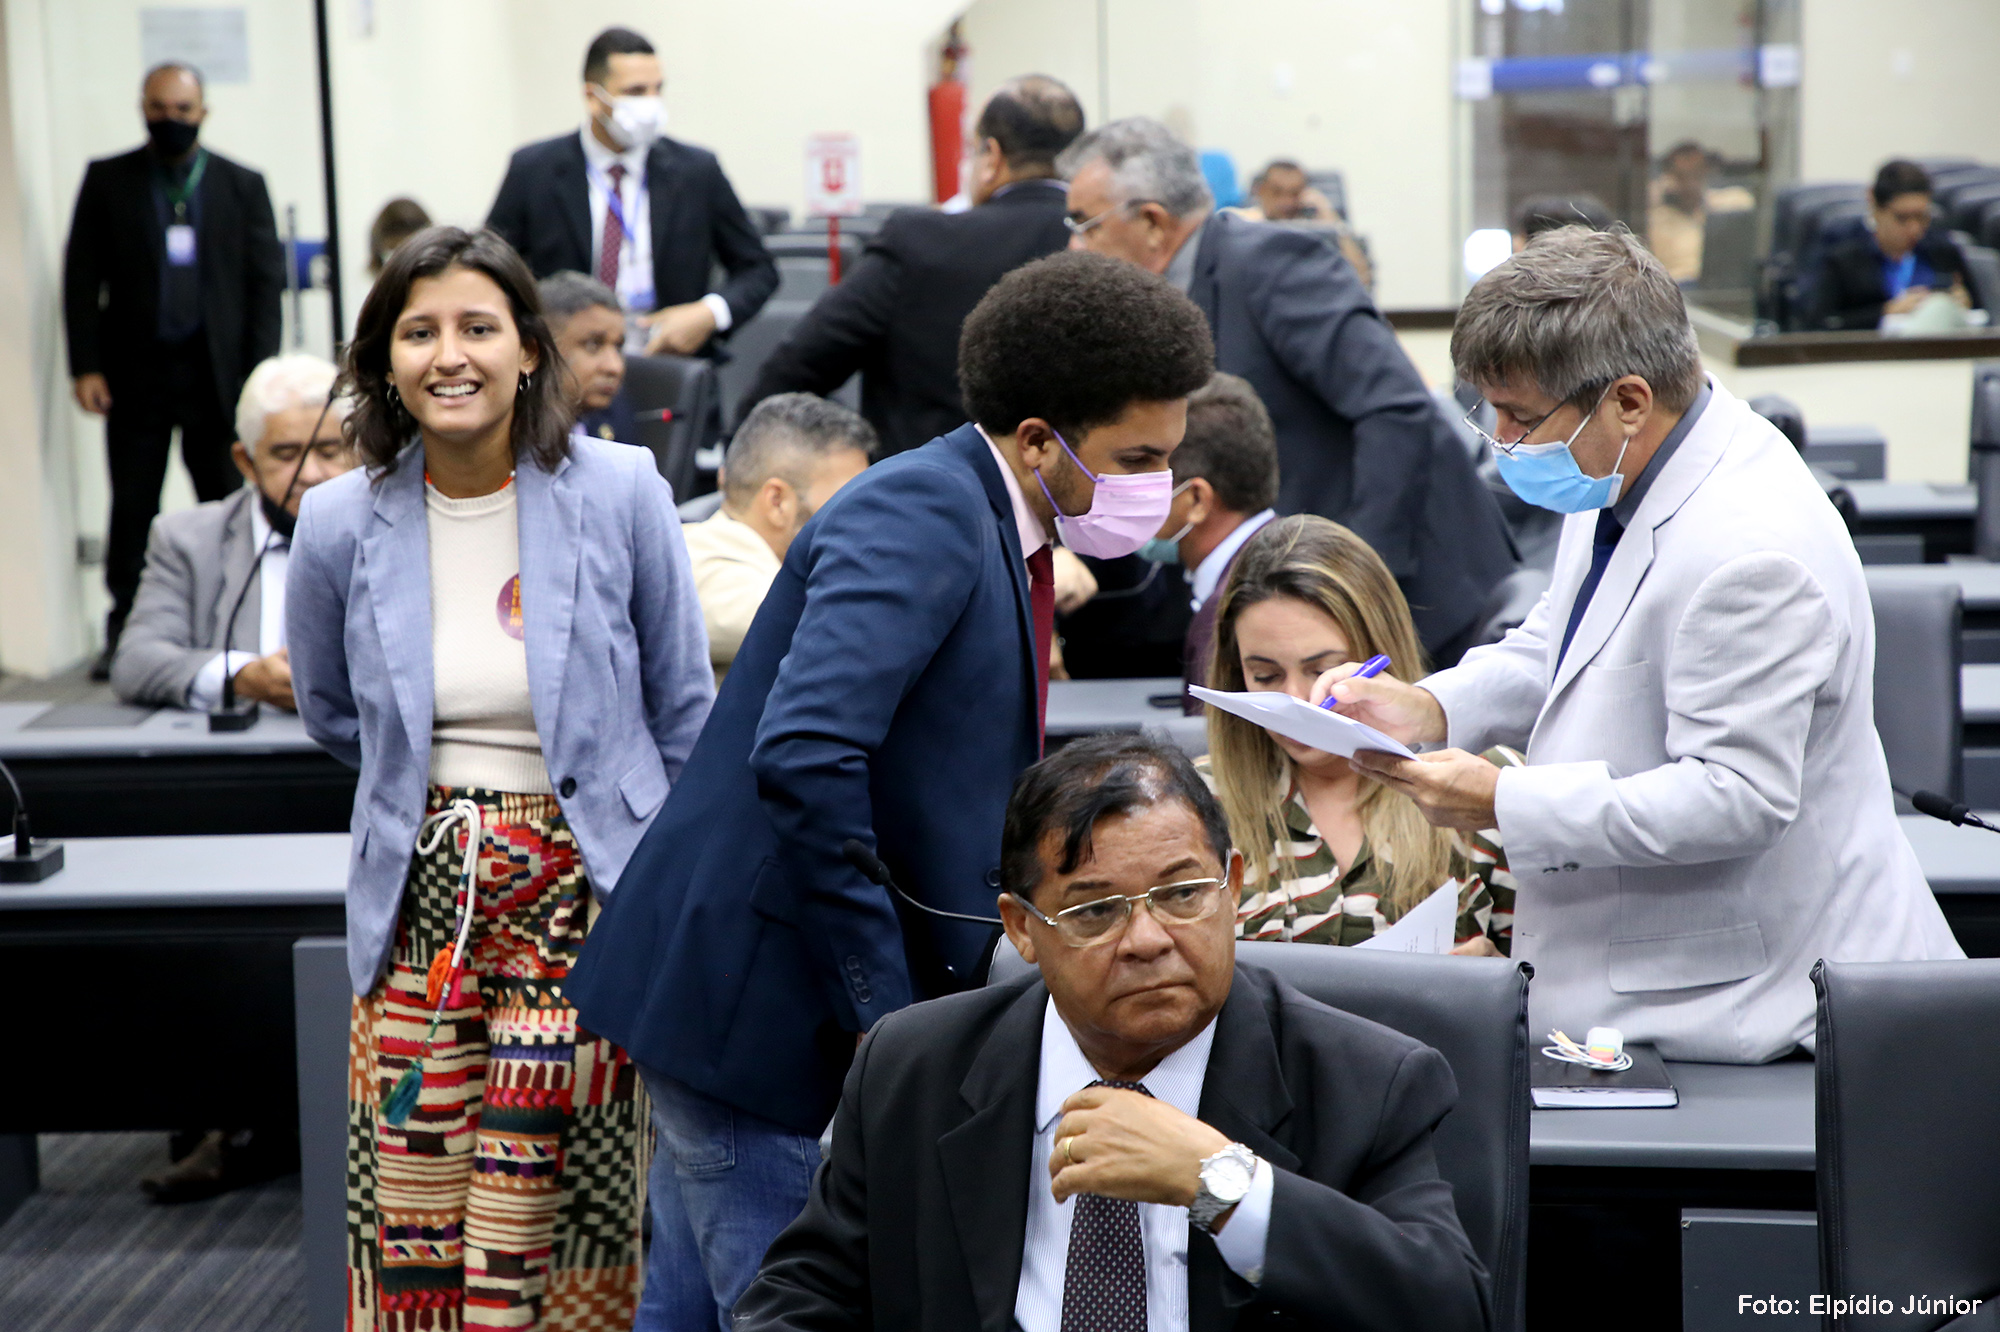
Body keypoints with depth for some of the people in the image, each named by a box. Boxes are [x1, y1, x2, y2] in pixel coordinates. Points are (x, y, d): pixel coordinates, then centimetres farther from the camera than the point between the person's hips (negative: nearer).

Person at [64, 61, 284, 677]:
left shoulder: (242, 186, 7)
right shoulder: (107, 181, 6)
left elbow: (265, 281, 5)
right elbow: (81, 278, 4)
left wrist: (259, 373, -4)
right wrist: (85, 366, -5)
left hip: (216, 372, 0)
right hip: (135, 371, 0)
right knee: (131, 510, 3)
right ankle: (124, 636, 9)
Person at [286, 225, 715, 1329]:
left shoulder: (620, 493, -5)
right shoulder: (341, 524, -1)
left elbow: (683, 708, 5)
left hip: (590, 886, -2)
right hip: (417, 896, 2)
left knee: (546, 1210, -4)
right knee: (408, 1211, 1)